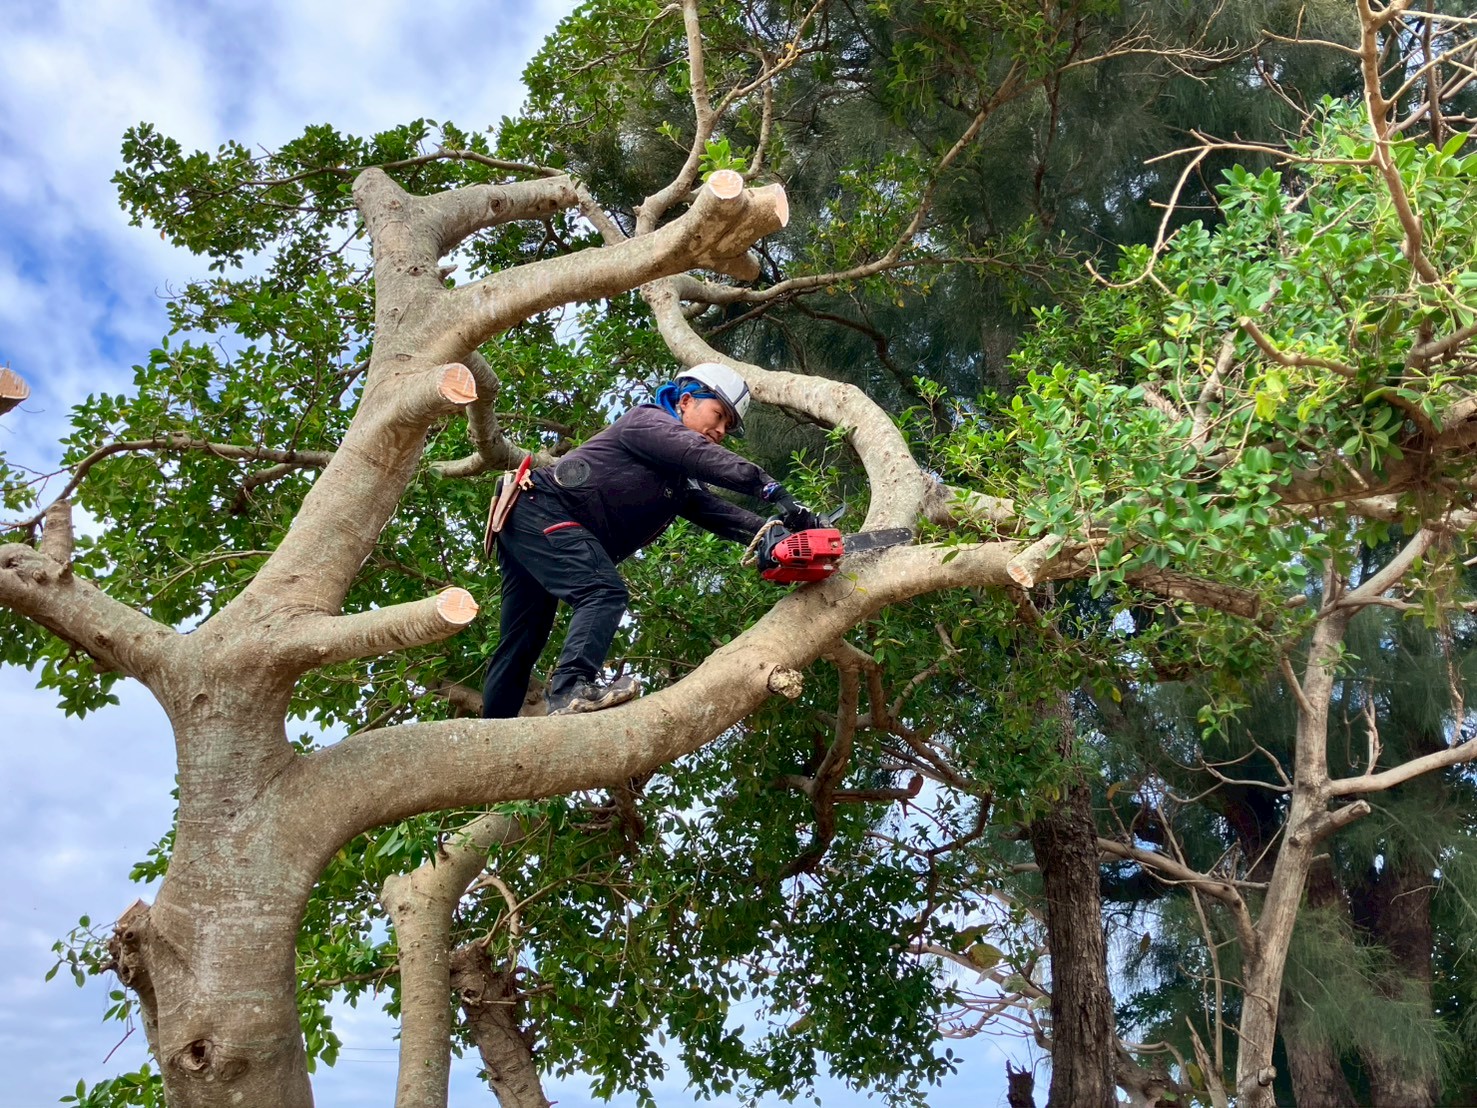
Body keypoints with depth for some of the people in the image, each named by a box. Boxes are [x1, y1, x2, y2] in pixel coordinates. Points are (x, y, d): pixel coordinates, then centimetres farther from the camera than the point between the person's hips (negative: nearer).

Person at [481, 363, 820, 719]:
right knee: (605, 593, -24)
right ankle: (572, 687, -37)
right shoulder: (649, 419, -5)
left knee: (522, 643, 8)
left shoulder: (681, 482, 19)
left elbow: (719, 514, 3)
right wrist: (774, 491, -31)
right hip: (540, 507, -10)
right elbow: (702, 455, -23)